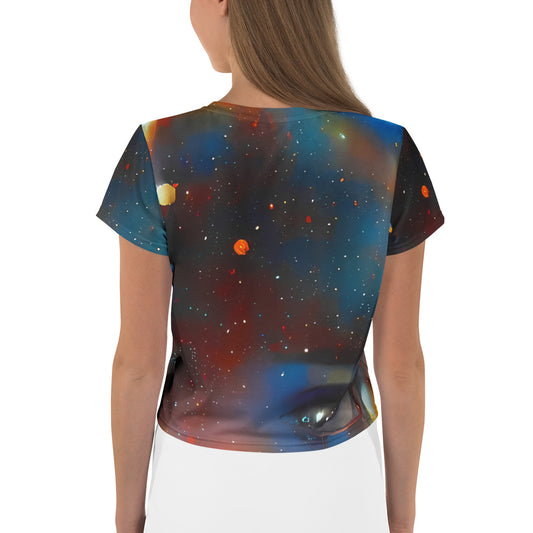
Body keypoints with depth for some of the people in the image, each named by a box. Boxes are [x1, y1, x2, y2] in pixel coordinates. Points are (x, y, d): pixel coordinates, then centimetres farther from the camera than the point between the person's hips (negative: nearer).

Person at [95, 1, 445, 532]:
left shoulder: (162, 154, -21)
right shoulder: (391, 152, -17)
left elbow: (138, 363, -15)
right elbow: (401, 361, -11)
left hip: (206, 479, 0)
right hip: (334, 478, 1)